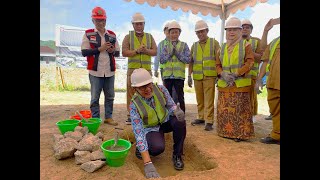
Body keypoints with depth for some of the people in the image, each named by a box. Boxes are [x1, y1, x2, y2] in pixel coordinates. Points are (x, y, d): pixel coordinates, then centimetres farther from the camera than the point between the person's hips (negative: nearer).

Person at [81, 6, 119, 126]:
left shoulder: (112, 34, 11)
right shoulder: (88, 34, 1)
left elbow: (118, 53, 14)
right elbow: (84, 52, -7)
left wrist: (113, 51, -8)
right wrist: (100, 49, -14)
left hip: (110, 71, 4)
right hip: (95, 71, -3)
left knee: (110, 96, 10)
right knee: (95, 97, 2)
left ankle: (108, 117, 23)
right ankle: (95, 119, 13)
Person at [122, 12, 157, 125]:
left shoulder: (149, 37, 16)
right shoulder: (128, 37, 10)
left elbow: (155, 52, 6)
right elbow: (124, 52, -2)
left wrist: (146, 50, -12)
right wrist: (136, 51, -14)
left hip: (147, 69, 2)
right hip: (132, 69, -1)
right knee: (131, 92, -3)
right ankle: (130, 115, 6)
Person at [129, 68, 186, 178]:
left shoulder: (161, 89, -20)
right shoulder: (134, 105, -27)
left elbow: (171, 105, -9)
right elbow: (138, 132, -31)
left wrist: (177, 111, -37)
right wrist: (148, 164, -38)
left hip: (166, 121, 3)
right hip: (150, 128, -2)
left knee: (179, 121, -31)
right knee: (157, 148, -33)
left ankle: (177, 155, -7)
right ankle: (140, 147, 5)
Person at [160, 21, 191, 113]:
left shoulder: (184, 45, 6)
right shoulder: (166, 46, 11)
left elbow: (188, 60, -2)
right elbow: (161, 60, 3)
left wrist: (178, 54, -10)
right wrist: (170, 54, -9)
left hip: (179, 75, -2)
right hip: (167, 75, 3)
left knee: (180, 97, 2)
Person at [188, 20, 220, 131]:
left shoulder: (214, 43, 5)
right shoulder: (194, 45, 14)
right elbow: (191, 61, 14)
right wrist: (189, 76, 8)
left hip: (210, 76, -3)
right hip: (197, 77, 4)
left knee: (209, 100, -4)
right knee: (199, 99, 10)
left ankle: (209, 121, 0)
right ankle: (201, 117, 22)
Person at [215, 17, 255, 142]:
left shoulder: (245, 45, 5)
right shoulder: (222, 47, 16)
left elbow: (249, 62, -5)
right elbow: (218, 65, 13)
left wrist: (236, 74, -15)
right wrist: (223, 74, -8)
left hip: (240, 83, -4)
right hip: (224, 84, 4)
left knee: (240, 109, -2)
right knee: (224, 109, 6)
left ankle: (240, 133, 8)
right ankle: (226, 131, 19)